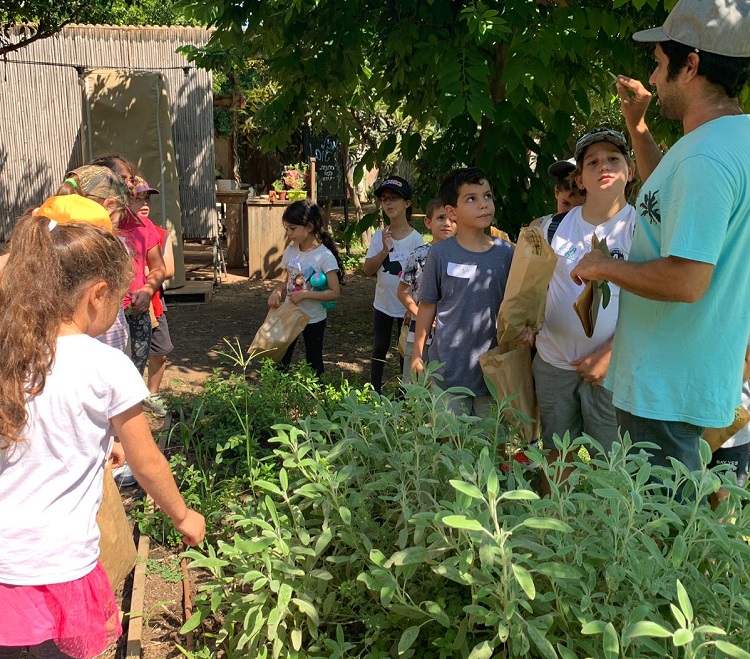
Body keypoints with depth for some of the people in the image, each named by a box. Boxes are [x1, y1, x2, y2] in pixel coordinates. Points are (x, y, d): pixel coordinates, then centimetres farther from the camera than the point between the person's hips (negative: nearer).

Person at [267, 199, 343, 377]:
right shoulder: (290, 250, -2)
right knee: (280, 361, 9)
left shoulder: (324, 256, -20)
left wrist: (304, 294, -27)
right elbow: (285, 280, 9)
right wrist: (276, 292, -13)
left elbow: (335, 292, -21)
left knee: (313, 363, 12)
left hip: (314, 320, -5)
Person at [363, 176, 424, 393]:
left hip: (407, 306, -3)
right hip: (383, 304, 3)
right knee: (380, 348, 14)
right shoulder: (379, 236, -3)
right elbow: (368, 270, -8)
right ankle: (374, 391, 26)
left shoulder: (416, 239, -12)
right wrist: (385, 250, -23)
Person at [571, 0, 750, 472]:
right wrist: (637, 127, 23)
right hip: (689, 380, 10)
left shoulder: (706, 157, -24)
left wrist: (604, 267, -14)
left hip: (666, 391, -10)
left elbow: (685, 281, -30)